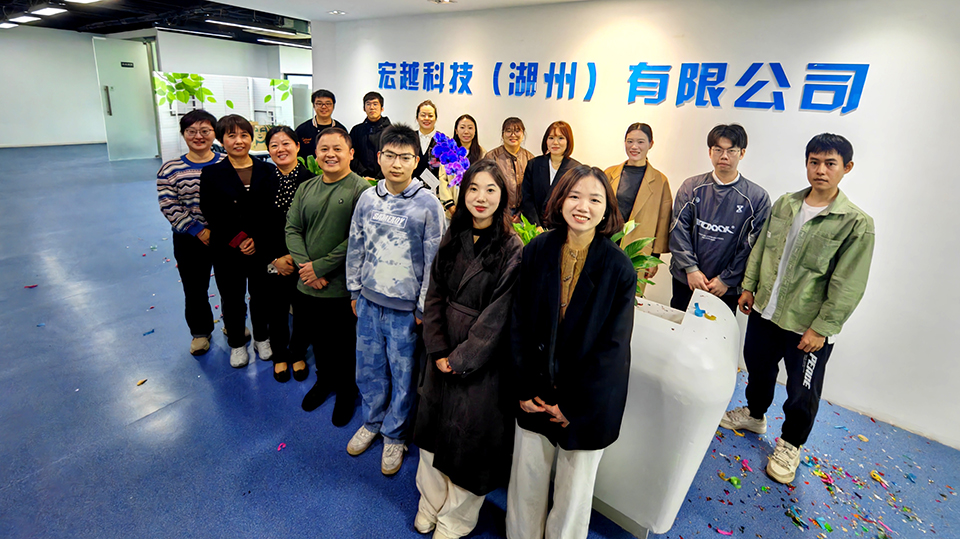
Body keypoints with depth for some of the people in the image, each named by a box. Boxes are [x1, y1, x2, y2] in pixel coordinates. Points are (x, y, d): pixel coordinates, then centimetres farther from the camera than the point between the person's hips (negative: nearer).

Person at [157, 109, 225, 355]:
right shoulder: (170, 169, -4)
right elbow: (169, 207, -8)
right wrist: (199, 231, -16)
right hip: (189, 241, 1)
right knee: (195, 289, 14)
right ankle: (200, 331, 36)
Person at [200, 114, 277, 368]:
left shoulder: (267, 171, 2)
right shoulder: (211, 173, -2)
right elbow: (211, 213, -8)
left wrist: (257, 240, -13)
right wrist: (238, 240, -15)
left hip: (261, 248, 1)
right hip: (227, 250, -1)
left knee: (261, 295, 13)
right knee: (232, 298, 11)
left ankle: (262, 338, 34)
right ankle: (237, 343, 31)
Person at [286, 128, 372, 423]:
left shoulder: (361, 189, -13)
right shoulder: (306, 188, 7)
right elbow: (292, 228, 4)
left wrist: (321, 266, -17)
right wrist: (304, 265, -11)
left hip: (342, 288, -5)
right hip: (307, 286, 5)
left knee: (344, 346, 12)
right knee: (318, 340, 22)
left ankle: (346, 391, 36)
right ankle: (324, 380, 47)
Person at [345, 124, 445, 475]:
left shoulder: (428, 205, -11)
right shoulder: (368, 198, 2)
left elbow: (434, 260, -9)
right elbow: (355, 246, 11)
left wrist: (423, 308, -7)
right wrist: (354, 291, 11)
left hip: (405, 307, -4)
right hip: (369, 301, 4)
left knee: (403, 374, 10)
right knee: (368, 367, 18)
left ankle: (394, 434, 33)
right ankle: (372, 422, 43)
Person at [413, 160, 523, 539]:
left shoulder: (512, 250, -15)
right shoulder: (453, 241, 2)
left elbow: (498, 316, -16)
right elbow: (434, 297, 2)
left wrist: (461, 359, -13)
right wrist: (438, 350, -7)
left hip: (482, 361, -5)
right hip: (443, 355, 5)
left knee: (469, 439, 11)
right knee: (434, 429, 18)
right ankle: (431, 504, 42)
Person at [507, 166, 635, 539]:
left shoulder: (619, 268, -12)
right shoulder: (537, 251, -6)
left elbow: (612, 346, -11)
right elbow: (520, 324, -2)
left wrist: (572, 404, -10)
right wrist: (526, 389, -5)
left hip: (589, 402, -1)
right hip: (537, 394, 2)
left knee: (575, 489, 15)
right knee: (526, 480, 16)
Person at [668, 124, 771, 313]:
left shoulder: (757, 197, -4)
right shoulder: (691, 187, 1)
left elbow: (752, 246, -5)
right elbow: (678, 230, -3)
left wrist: (727, 280, -9)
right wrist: (691, 269, -10)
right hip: (685, 282, 2)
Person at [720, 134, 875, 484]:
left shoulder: (857, 224, -12)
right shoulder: (784, 204, 3)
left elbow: (847, 287, -13)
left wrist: (821, 327, -15)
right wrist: (749, 286, 9)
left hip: (807, 325, -4)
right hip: (764, 311, 5)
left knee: (803, 393, 9)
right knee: (758, 367, 23)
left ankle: (790, 445, 33)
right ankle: (754, 414, 48)